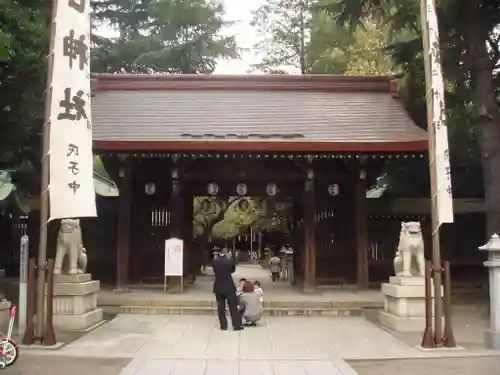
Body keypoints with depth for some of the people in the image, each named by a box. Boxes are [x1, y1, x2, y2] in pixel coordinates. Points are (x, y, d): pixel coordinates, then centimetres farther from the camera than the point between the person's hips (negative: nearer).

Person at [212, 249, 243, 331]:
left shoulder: (214, 262, -4)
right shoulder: (230, 261, -9)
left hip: (218, 288, 2)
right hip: (229, 287, -2)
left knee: (221, 308, 8)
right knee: (233, 307, 5)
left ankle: (223, 326, 10)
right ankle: (236, 325, 6)